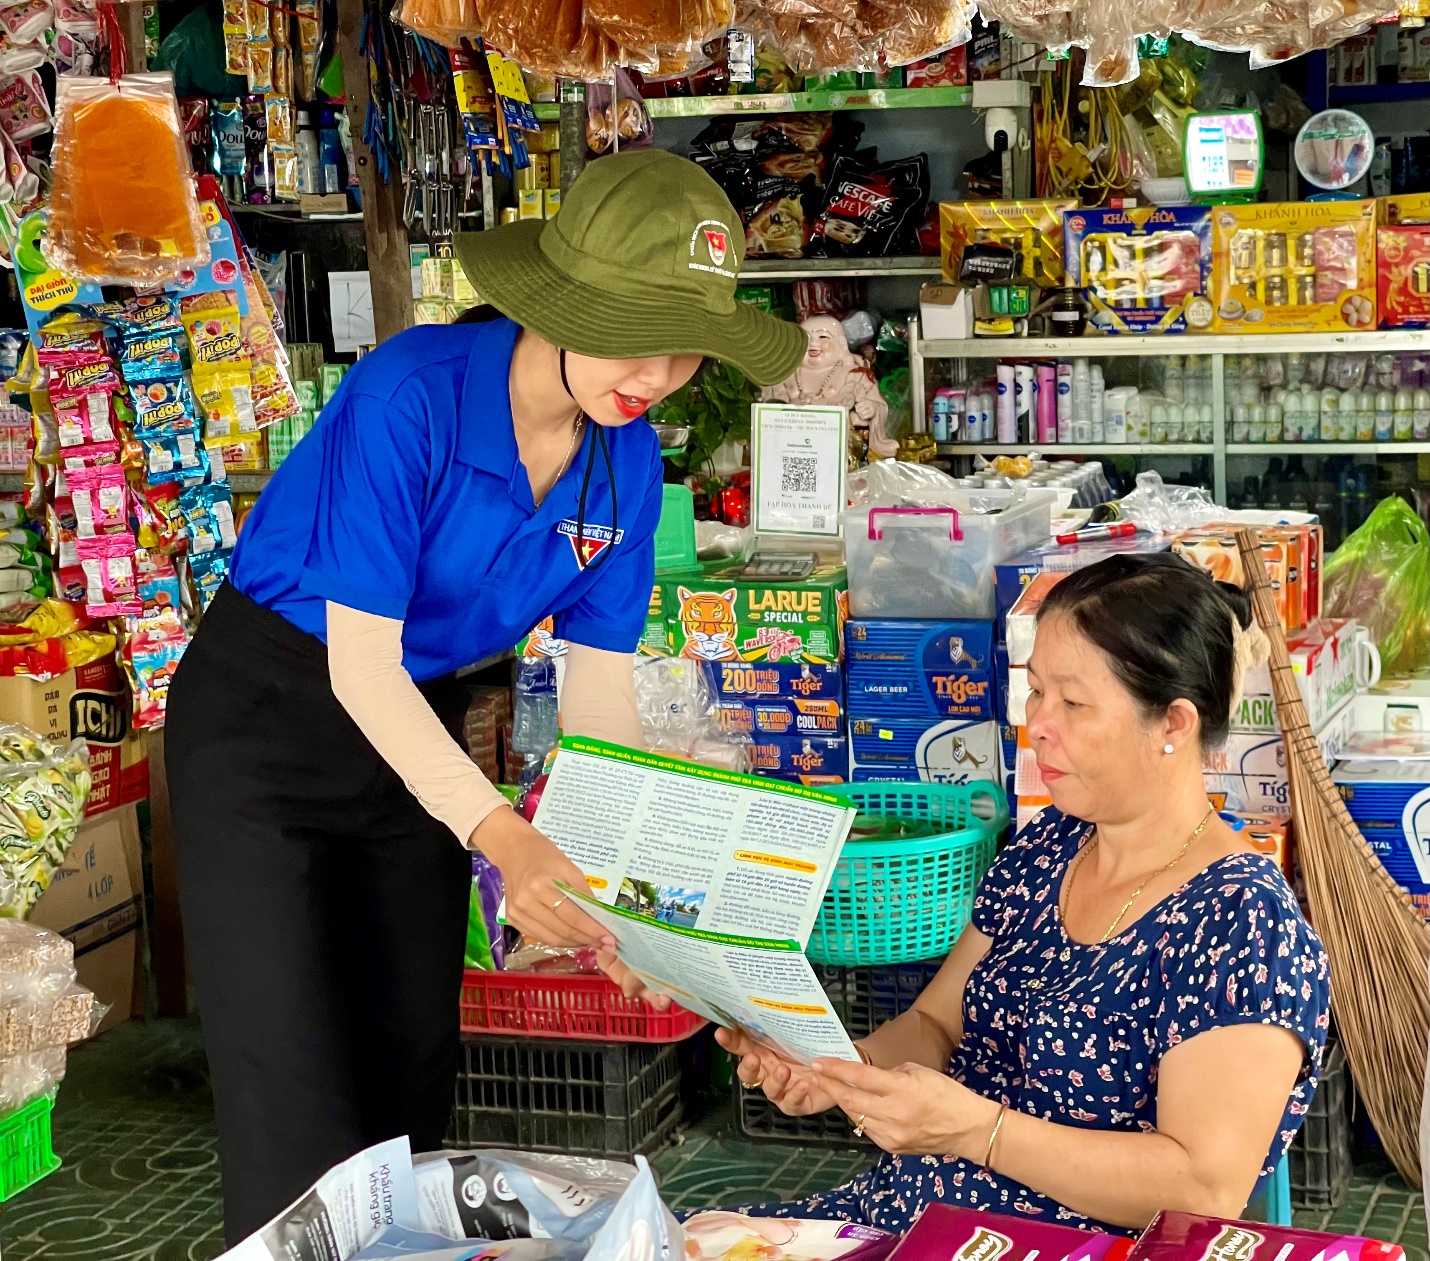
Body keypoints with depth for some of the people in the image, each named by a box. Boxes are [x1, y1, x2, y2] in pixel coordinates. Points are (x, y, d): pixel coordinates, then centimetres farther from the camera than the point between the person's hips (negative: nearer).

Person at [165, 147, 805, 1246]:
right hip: (265, 713, -6)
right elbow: (359, 661, -29)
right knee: (293, 1074, -8)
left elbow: (599, 678, -4)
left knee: (415, 1052, 10)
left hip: (415, 723, 6)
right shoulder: (413, 394, -29)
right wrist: (500, 835, -39)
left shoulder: (626, 462, -9)